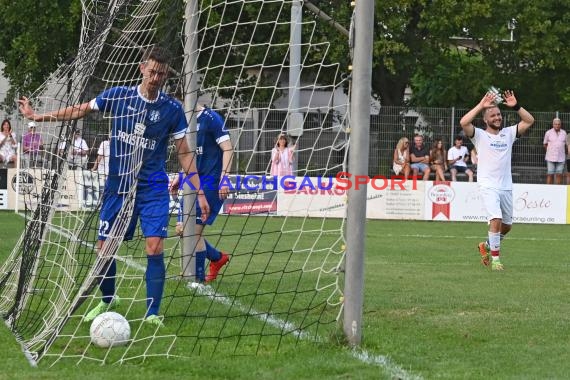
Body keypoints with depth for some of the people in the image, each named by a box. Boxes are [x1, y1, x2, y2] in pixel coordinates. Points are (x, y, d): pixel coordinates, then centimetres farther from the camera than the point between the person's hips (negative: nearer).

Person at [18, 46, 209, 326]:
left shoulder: (172, 109, -5)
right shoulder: (118, 96, -3)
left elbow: (184, 153, 0)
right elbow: (79, 111, 9)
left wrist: (199, 192, -5)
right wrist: (37, 117, 10)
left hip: (153, 187, -2)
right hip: (118, 186, 2)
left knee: (154, 247, -15)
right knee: (104, 248, 3)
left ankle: (152, 313, -5)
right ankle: (107, 300, 29)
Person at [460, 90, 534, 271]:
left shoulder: (508, 133, 11)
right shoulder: (480, 135, 0)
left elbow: (529, 121, 7)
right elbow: (464, 122, -18)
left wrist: (515, 106, -4)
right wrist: (481, 105, -16)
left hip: (506, 186, 5)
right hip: (488, 186, -5)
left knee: (507, 225, 13)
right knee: (496, 220, -21)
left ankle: (487, 245, 39)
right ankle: (495, 259, -14)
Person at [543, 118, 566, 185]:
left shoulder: (564, 133, 5)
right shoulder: (548, 133, -1)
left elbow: (565, 144, 15)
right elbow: (545, 144, 9)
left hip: (561, 158, 2)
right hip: (551, 158, -2)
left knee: (559, 175, 2)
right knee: (550, 175, -3)